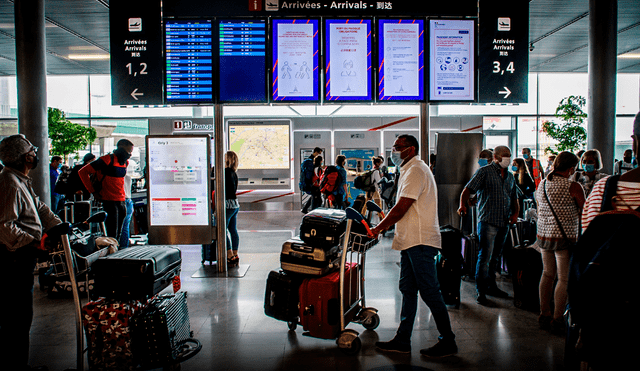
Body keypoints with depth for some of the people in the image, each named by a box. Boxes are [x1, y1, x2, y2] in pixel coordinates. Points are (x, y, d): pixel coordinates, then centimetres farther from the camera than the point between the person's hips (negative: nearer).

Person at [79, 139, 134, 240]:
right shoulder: (108, 160, -11)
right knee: (112, 236, -8)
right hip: (109, 201, -7)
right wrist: (93, 192, -11)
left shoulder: (125, 162, 13)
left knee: (118, 235, 10)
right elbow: (82, 172, -11)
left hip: (122, 201, 8)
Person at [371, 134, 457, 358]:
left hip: (420, 241, -11)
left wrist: (378, 228, -9)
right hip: (412, 240, 11)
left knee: (429, 291, -3)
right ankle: (402, 341, 20)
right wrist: (385, 226, 13)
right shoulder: (410, 170, 20)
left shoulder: (415, 171, -13)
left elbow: (401, 209, -19)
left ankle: (448, 342, 10)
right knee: (408, 290, 12)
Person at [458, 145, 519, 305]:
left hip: (504, 223, 7)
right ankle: (481, 291, 0)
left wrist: (515, 213, 6)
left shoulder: (510, 176, 18)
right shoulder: (485, 172, -2)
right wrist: (463, 205, -29)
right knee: (485, 257, -7)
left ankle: (491, 286, 27)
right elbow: (468, 189, -11)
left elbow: (514, 198, 25)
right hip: (488, 221, -6)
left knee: (495, 257, 15)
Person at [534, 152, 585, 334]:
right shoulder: (573, 187, -12)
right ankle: (557, 320, 7)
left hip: (543, 235, 7)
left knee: (547, 274, 16)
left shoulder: (542, 185, 8)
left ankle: (544, 315, 23)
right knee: (564, 279, 2)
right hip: (564, 237, -7)